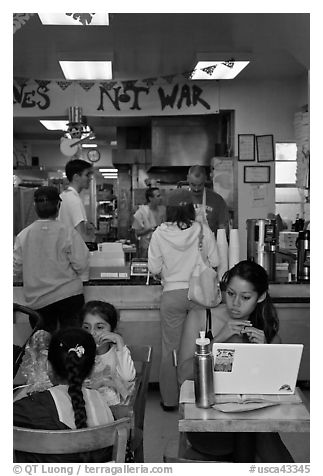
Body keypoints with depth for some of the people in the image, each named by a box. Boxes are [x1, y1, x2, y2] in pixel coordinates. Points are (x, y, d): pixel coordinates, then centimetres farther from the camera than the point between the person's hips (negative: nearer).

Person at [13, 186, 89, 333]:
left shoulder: (23, 235, -4)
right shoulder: (68, 233, -11)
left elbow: (17, 269, 3)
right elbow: (81, 266, -10)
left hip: (37, 302, 2)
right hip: (69, 296, -2)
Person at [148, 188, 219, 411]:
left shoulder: (160, 234, -9)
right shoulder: (203, 230, -8)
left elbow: (154, 268, -4)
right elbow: (215, 262, -1)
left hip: (172, 294, -1)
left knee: (171, 348, 12)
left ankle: (170, 399, 21)